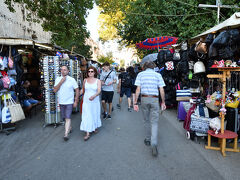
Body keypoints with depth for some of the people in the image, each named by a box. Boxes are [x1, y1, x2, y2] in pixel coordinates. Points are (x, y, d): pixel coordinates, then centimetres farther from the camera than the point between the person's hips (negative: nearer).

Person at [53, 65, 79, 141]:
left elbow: (77, 90, -3)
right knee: (64, 117, 16)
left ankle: (66, 134, -6)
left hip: (69, 102, -4)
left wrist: (76, 101, -7)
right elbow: (55, 90, -7)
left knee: (68, 118, -9)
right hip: (61, 102, 4)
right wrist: (61, 82, -17)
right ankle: (69, 127, 39)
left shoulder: (72, 80, -7)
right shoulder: (58, 79, 2)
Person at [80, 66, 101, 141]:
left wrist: (94, 96, -30)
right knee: (87, 116, -3)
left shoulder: (98, 81, -3)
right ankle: (87, 133, 0)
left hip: (95, 101, 0)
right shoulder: (85, 80, 3)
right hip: (86, 101, 0)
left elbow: (99, 91, -14)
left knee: (95, 114, 13)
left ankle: (95, 127, 39)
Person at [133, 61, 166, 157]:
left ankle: (148, 140, 31)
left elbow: (138, 89, -3)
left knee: (146, 121, 17)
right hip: (155, 99, -1)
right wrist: (163, 102, 10)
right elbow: (161, 90, 0)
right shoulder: (158, 75, 4)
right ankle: (154, 144, -12)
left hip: (144, 99, 1)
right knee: (154, 122, 1)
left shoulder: (140, 74, 4)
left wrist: (135, 102, -1)